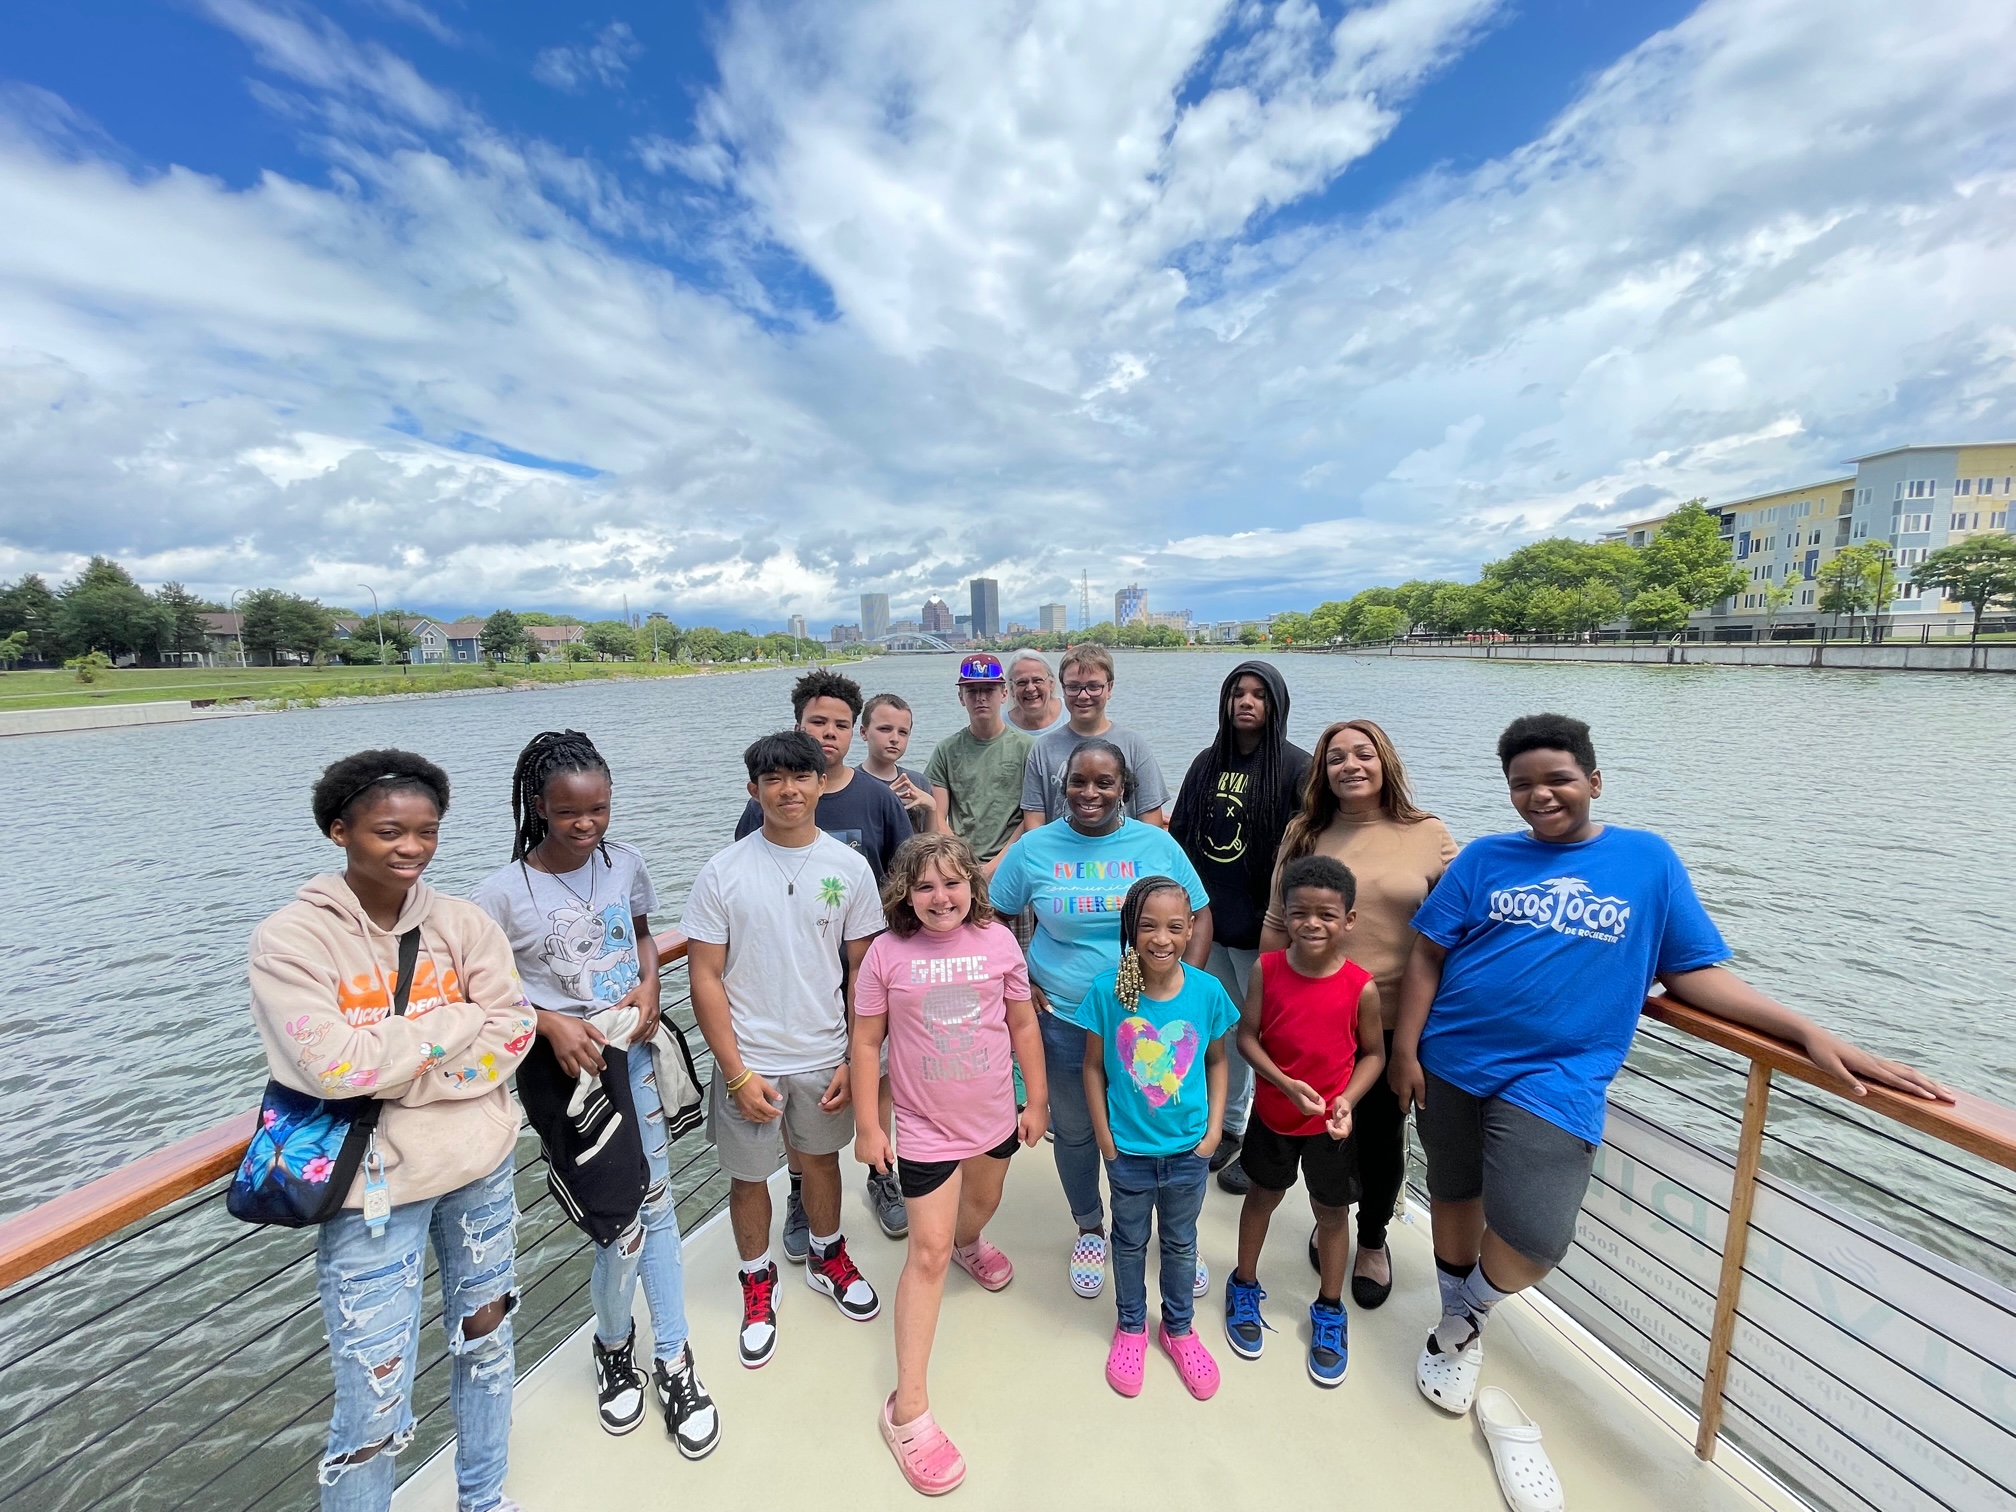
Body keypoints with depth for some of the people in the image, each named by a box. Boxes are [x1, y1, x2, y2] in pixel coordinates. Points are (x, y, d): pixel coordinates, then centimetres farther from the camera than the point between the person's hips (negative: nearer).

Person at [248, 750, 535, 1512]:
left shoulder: (462, 922, -2)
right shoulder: (289, 939, -11)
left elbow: (514, 1031, -8)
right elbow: (331, 1065, -21)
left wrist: (388, 1063, -16)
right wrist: (459, 1022, -15)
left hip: (481, 1166, 4)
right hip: (373, 1186, -3)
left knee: (486, 1337, 21)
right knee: (373, 1401, 5)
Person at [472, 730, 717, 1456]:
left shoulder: (626, 862, -5)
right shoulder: (504, 891, -15)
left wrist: (650, 990, -6)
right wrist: (552, 1025, -19)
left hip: (630, 1051, 4)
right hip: (560, 1062, -3)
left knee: (656, 1205, 13)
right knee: (622, 1225, 1)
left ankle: (673, 1363, 35)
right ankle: (614, 1348, 36)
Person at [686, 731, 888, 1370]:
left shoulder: (849, 867, -8)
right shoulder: (723, 872, -12)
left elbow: (866, 969, -2)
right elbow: (705, 978, -9)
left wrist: (857, 1060, -4)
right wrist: (737, 1074, -12)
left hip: (825, 1056, 2)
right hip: (748, 1060, -1)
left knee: (821, 1159, 22)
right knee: (749, 1175, 16)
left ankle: (827, 1257, 50)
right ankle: (758, 1280, 45)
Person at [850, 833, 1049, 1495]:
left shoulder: (998, 942, -13)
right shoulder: (887, 954, -17)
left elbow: (1023, 1024, -2)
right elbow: (866, 1041, -8)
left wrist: (1036, 1100, 4)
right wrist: (867, 1124, -6)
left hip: (993, 1115, 3)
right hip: (925, 1125, -3)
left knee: (981, 1204, 28)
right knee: (928, 1252, 0)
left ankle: (968, 1243, 64)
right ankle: (908, 1408, 16)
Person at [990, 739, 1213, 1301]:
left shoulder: (1158, 844, -4)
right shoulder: (1034, 848, -6)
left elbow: (1199, 916, 3)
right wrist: (1017, 983, -5)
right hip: (1065, 1020, 0)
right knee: (1074, 1132, 18)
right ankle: (1090, 1228, 46)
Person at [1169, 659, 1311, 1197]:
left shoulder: (1296, 767, -10)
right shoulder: (1207, 763, 7)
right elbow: (1180, 836, 9)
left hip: (1262, 927, -5)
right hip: (1210, 922, 5)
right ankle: (1227, 1126, 37)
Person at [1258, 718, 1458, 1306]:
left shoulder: (1430, 835, -5)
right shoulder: (1304, 834, -1)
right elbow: (1277, 925, 4)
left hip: (1394, 1022, -1)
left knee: (1380, 1136, 17)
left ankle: (1373, 1240, 44)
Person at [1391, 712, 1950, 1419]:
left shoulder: (1647, 858, 2)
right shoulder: (1485, 857, 0)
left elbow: (1694, 971, 4)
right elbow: (1427, 955, 0)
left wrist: (1809, 1032, -10)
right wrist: (1405, 1050, -4)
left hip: (1556, 1078, -1)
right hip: (1450, 1063, 1)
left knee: (1536, 1237, -13)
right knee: (1454, 1196, 16)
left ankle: (1470, 1308, 22)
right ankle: (1460, 1323, 45)